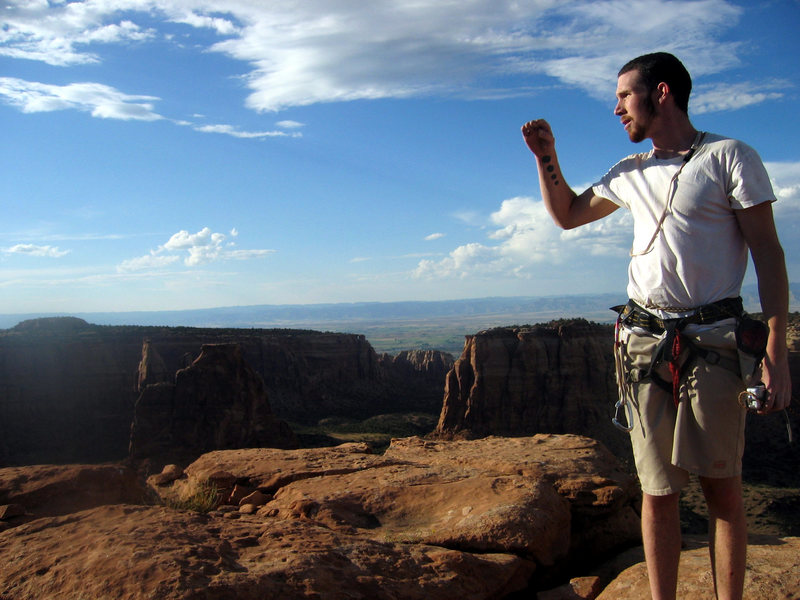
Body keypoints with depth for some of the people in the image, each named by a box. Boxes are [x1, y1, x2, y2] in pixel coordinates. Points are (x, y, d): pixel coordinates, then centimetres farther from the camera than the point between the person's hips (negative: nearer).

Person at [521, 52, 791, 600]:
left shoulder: (731, 157, 0)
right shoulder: (630, 173, 16)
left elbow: (768, 253, -5)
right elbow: (567, 214, 29)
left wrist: (777, 351, -13)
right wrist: (547, 158, 14)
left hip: (712, 339, -4)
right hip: (645, 341, 4)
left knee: (722, 485, 2)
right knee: (658, 488, 7)